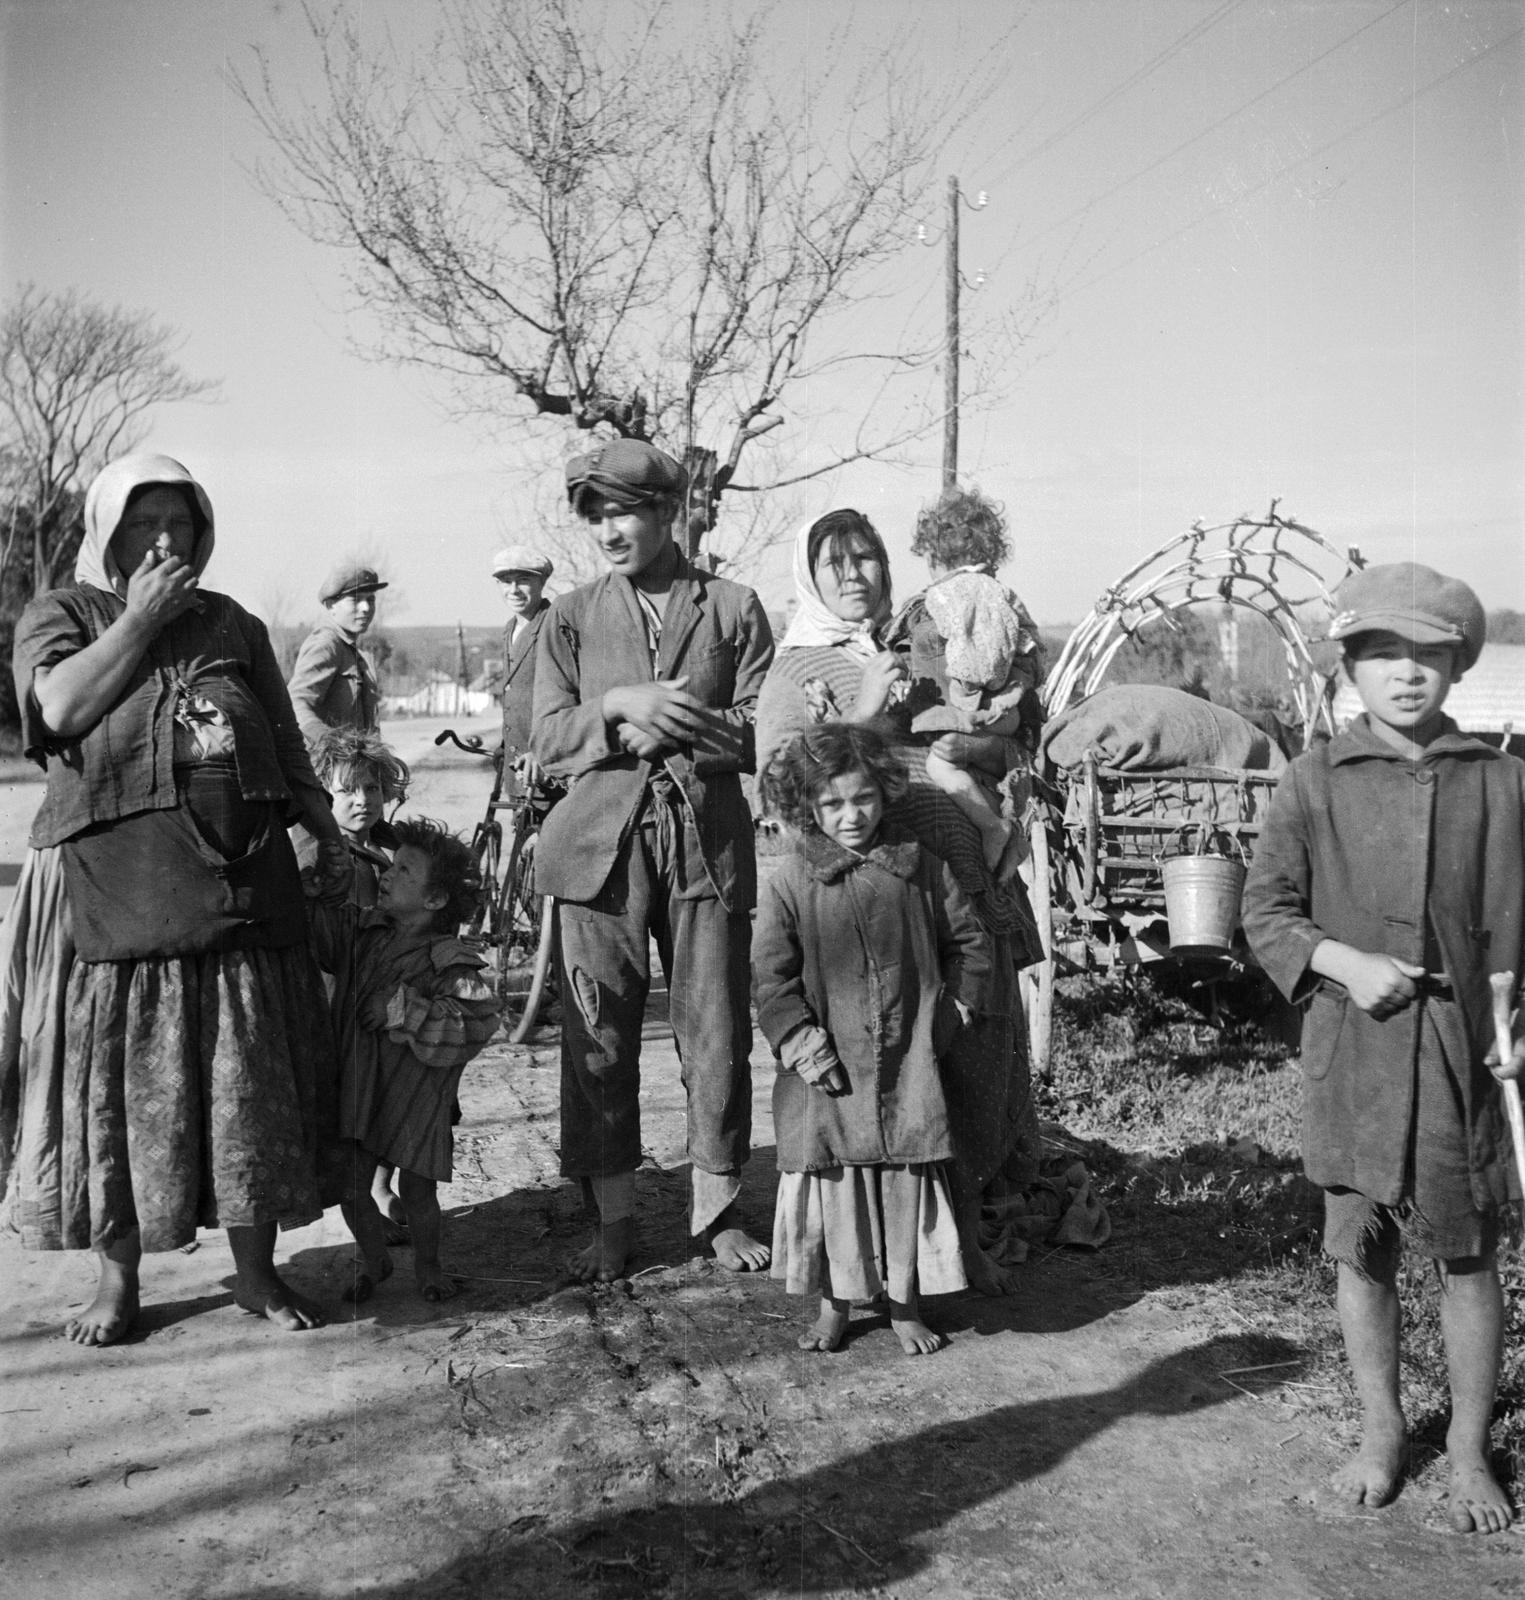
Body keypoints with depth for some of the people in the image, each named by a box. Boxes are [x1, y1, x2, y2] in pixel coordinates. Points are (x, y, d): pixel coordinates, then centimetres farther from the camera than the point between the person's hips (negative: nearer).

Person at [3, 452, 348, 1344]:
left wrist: (328, 833, 9)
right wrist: (140, 617, -8)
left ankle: (257, 1271, 16)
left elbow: (287, 747, 18)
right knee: (114, 1087, 3)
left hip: (239, 892, 3)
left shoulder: (232, 625, 15)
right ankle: (119, 1279, 18)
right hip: (109, 896, -2)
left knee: (251, 1084, 5)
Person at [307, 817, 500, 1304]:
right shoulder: (359, 933, 6)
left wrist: (402, 1009, -22)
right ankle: (373, 1259, 33)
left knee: (417, 1191, 5)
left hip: (416, 1097, -4)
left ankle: (427, 1264, 32)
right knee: (351, 1188, 7)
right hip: (356, 1087, 4)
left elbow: (478, 1020, -21)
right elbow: (313, 915, 4)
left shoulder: (449, 962, -12)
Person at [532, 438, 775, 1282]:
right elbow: (549, 743, 2)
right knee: (597, 1036, 2)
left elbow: (761, 736, -1)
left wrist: (659, 725, -11)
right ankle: (614, 1218, 15)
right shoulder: (570, 618, 10)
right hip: (600, 842, 1)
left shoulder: (733, 608, 6)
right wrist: (621, 707, -14)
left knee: (717, 1032, 3)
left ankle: (717, 1210, 19)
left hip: (708, 842, 0)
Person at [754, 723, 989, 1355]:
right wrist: (801, 1043, -11)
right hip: (829, 1068, -1)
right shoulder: (791, 881, -4)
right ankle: (833, 1305, 21)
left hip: (907, 1065, 1)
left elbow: (969, 944, 12)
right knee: (832, 1182, 5)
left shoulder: (919, 869, 2)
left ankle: (905, 1305, 22)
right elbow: (770, 975, -5)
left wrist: (952, 1011, 5)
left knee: (907, 1181, 7)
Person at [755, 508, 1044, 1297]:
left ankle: (966, 1235, 24)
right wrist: (866, 715, -14)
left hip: (971, 887, 6)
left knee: (981, 1055, 8)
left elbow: (999, 748, 18)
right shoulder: (798, 671, 3)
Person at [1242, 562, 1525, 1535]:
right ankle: (1382, 1433, 31)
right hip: (1351, 1055, 0)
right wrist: (1345, 963, -13)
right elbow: (1265, 910, 2)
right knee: (1362, 1254, 11)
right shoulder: (1316, 782, -1)